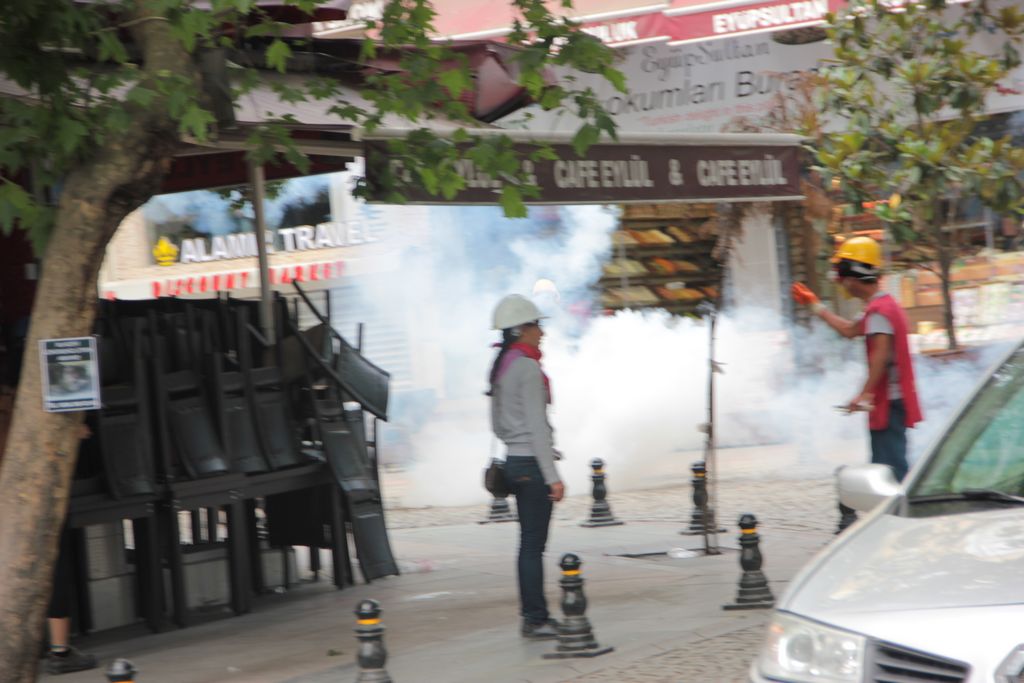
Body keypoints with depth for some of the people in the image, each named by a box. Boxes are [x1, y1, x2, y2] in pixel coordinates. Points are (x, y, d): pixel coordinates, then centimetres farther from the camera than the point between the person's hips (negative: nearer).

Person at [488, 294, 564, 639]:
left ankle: (533, 613, 18)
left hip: (515, 461, 9)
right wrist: (553, 476, -18)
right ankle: (535, 619, -2)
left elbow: (497, 424, 19)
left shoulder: (501, 367, 13)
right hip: (533, 464, -9)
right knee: (534, 544, -5)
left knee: (529, 542, 13)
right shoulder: (528, 367, -15)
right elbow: (537, 425, -18)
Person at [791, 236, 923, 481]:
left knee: (890, 467, -12)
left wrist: (866, 394, -27)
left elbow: (881, 354, -26)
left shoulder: (878, 309, -15)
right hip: (892, 400, 10)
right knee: (885, 468, 14)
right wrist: (815, 306, 38)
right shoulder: (884, 305, 19)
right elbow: (849, 330, 33)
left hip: (889, 402, -10)